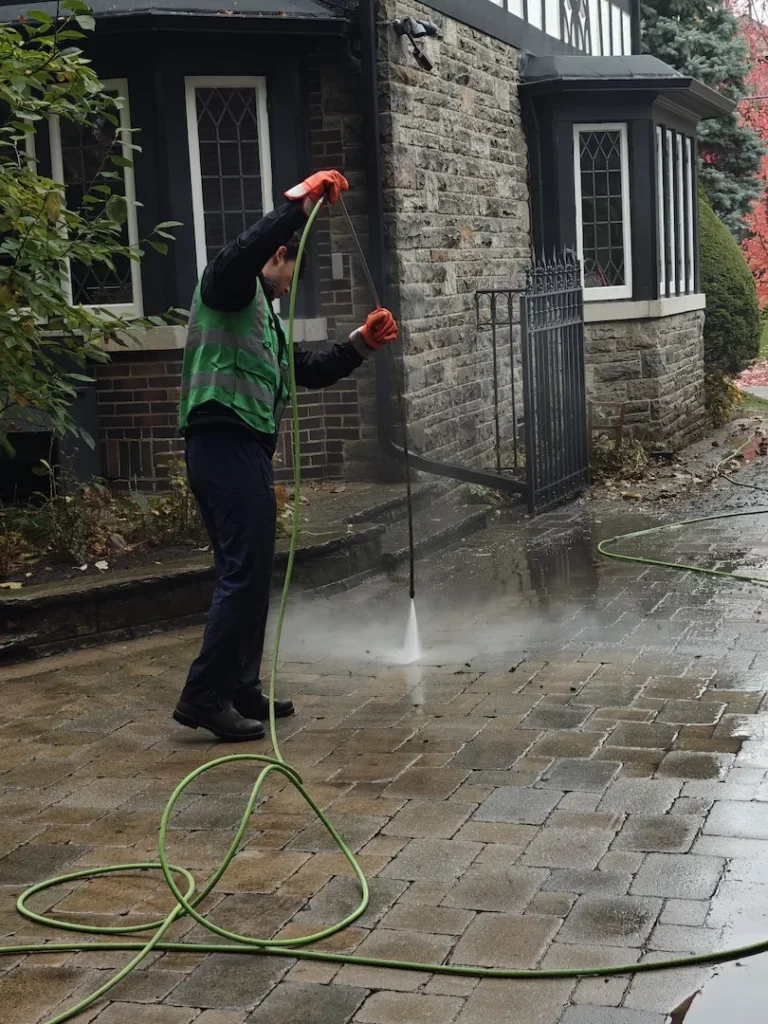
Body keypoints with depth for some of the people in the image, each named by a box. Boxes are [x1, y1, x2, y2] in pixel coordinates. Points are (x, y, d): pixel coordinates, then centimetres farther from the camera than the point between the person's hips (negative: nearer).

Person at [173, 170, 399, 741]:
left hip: (248, 448, 10)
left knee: (252, 572, 12)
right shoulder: (231, 288, -1)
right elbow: (238, 255, -26)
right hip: (224, 444, -10)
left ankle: (242, 689, 19)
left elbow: (308, 373, 27)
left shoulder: (263, 315, 27)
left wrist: (361, 345, 15)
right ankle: (204, 695, -11)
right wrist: (301, 205, -26)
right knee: (244, 571, -13)